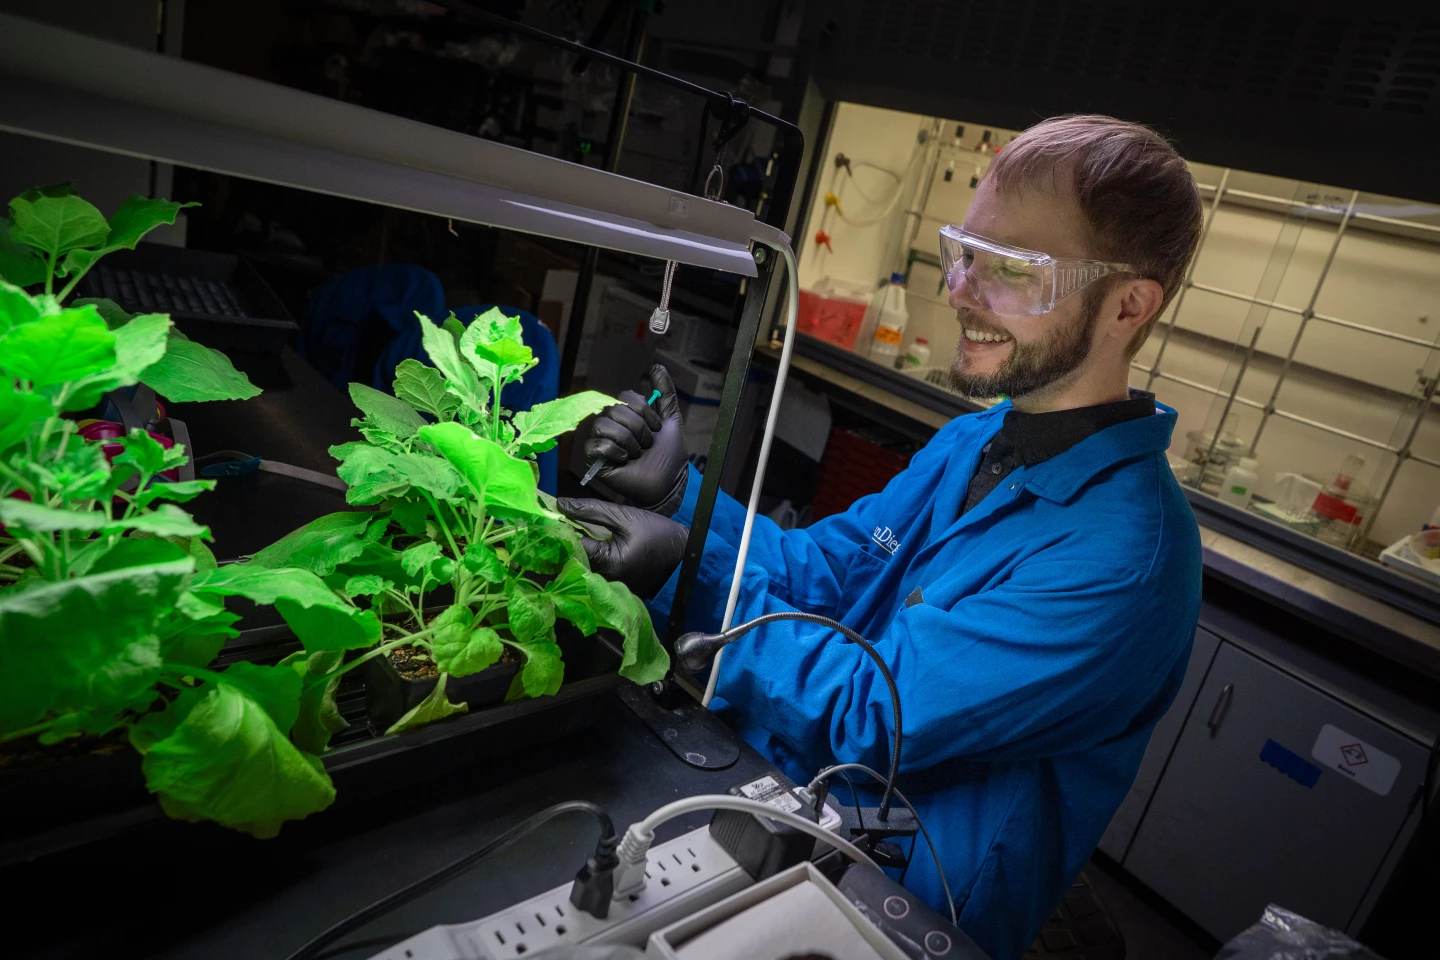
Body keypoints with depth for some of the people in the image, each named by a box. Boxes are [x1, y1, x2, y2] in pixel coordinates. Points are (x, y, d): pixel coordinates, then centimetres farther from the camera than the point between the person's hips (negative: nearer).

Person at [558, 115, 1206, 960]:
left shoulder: (1122, 556, -25)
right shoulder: (971, 442, 3)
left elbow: (875, 717, -25)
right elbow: (822, 570, 4)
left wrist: (688, 571, -23)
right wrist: (681, 492, -10)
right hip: (786, 786, 7)